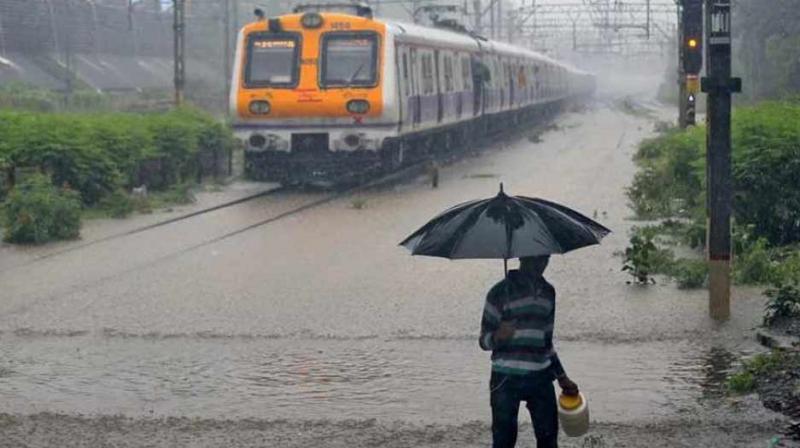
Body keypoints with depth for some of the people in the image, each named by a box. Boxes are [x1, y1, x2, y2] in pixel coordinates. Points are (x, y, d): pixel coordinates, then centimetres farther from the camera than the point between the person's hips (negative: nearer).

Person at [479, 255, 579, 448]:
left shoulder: (548, 292, 11)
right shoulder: (500, 292, -7)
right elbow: (484, 340, -7)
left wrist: (562, 377, 20)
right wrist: (498, 336, -29)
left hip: (540, 378, 5)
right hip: (506, 379, -5)